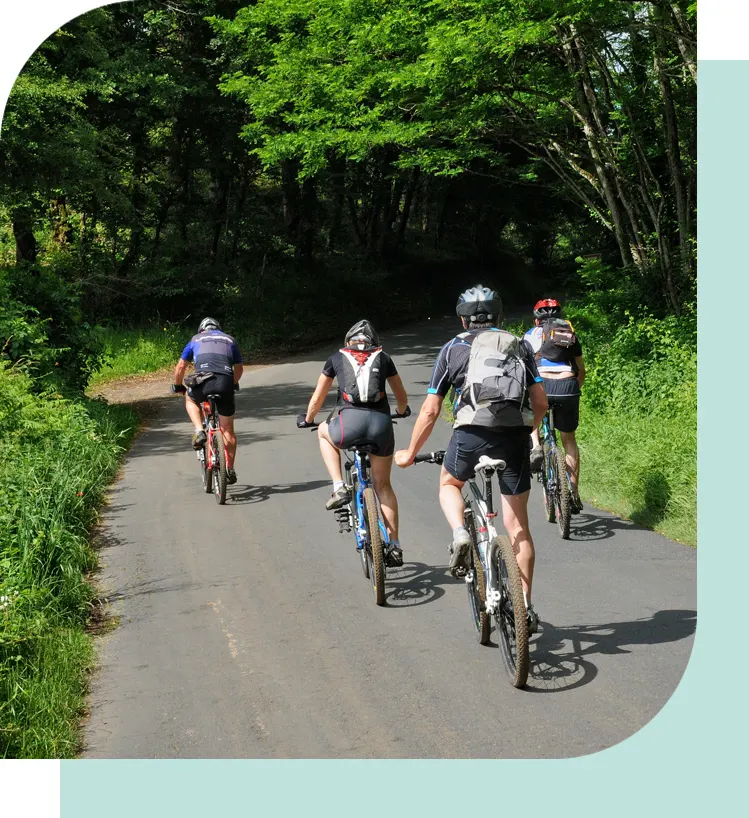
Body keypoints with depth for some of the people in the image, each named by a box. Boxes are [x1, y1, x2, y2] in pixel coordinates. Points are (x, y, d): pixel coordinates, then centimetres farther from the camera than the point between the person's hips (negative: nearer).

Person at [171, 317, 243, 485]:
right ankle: (230, 469, 15)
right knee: (227, 430, 14)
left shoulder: (196, 339, 24)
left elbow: (180, 367, 24)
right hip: (226, 383, 1)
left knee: (190, 399, 34)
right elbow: (239, 368, 33)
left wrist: (177, 386, 39)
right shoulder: (229, 340, 28)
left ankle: (199, 431, 11)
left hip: (204, 382, -1)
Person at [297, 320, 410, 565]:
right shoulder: (383, 358, 23)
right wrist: (402, 411, 57)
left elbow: (317, 399, 29)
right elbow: (402, 397, 34)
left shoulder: (337, 358, 21)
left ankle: (339, 488, 17)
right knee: (383, 485, 20)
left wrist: (307, 420, 48)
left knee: (324, 433, 33)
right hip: (382, 424, 2)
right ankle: (394, 546, 17)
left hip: (351, 421, -2)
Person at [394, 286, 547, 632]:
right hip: (516, 435, 2)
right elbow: (541, 402, 14)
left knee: (448, 483, 30)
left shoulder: (453, 349, 15)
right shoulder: (519, 346, 20)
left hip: (472, 433, -2)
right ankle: (525, 606, 12)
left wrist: (409, 453, 23)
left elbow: (430, 411, 12)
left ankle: (460, 535, 1)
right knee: (518, 526, 12)